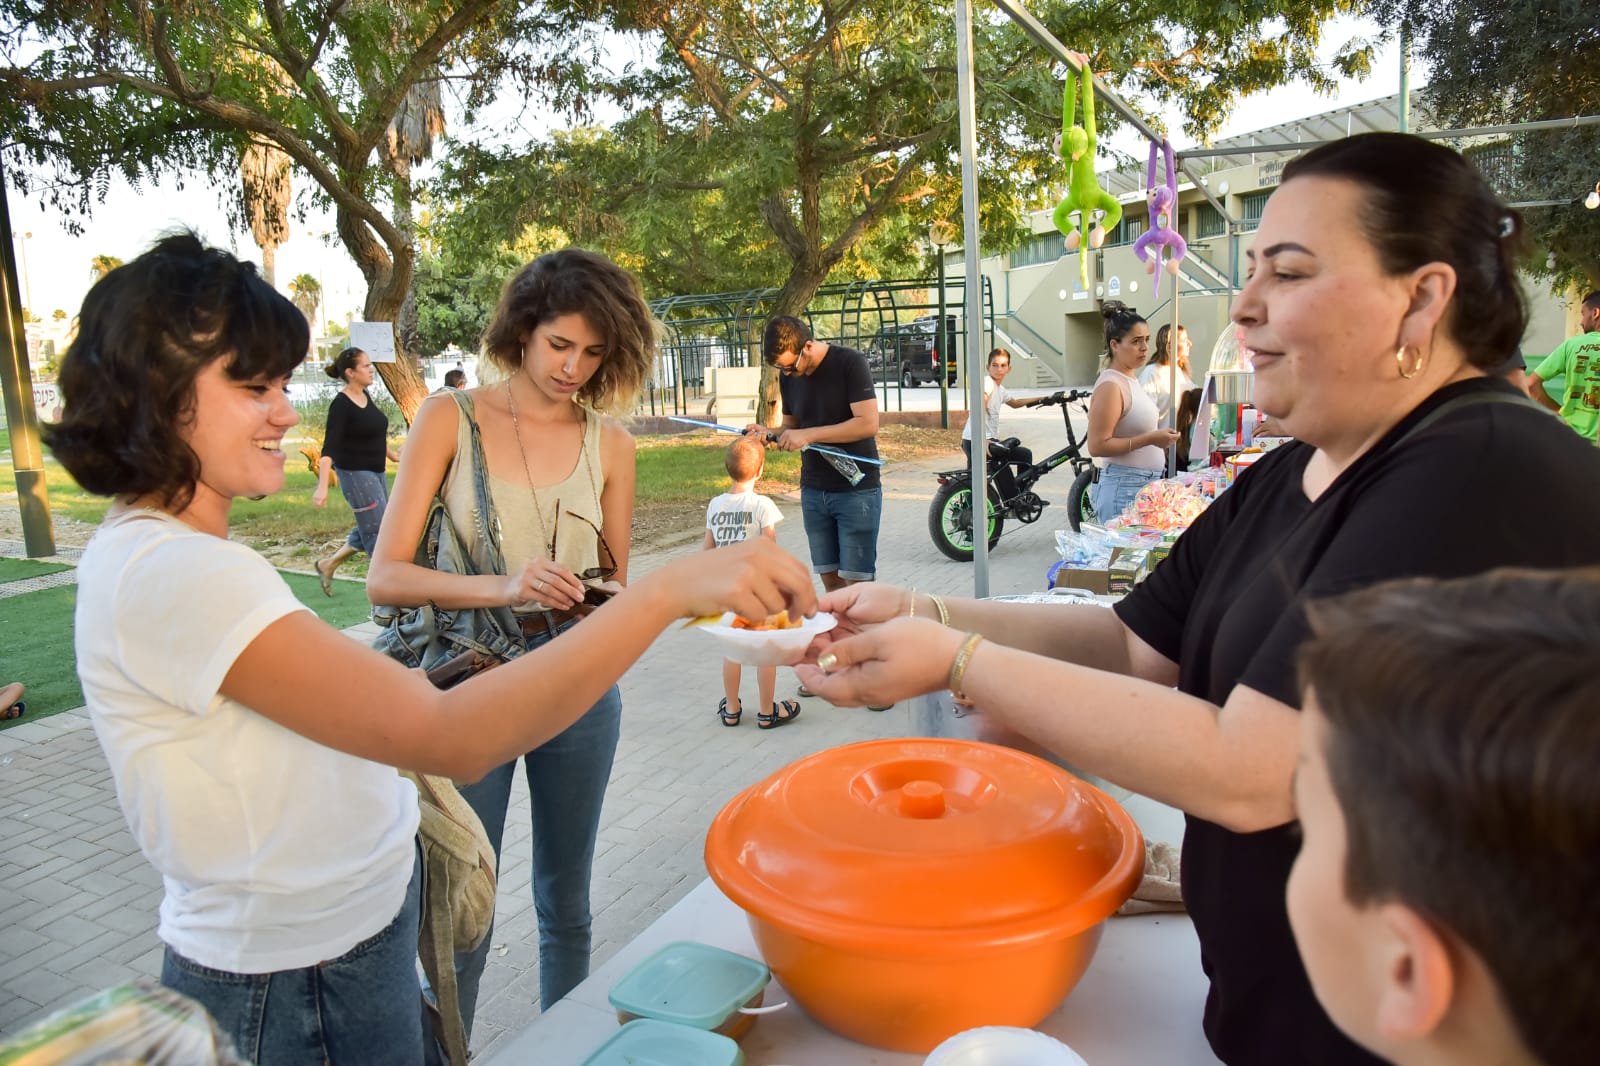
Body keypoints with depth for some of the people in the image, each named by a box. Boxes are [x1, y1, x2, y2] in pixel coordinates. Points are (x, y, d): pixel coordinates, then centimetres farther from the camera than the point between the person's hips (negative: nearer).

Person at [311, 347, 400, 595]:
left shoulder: (365, 395, 6)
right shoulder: (341, 404, -17)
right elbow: (329, 448, -22)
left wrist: (392, 455, 32)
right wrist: (322, 486, -28)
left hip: (377, 471, 9)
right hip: (356, 474, -9)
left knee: (369, 529, 16)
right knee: (377, 532, -5)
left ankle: (328, 565, 32)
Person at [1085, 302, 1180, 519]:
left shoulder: (1131, 379, 13)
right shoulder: (1110, 386, -16)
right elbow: (1097, 446, -23)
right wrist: (1150, 439, -22)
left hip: (1147, 485, 9)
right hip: (1124, 490, -9)